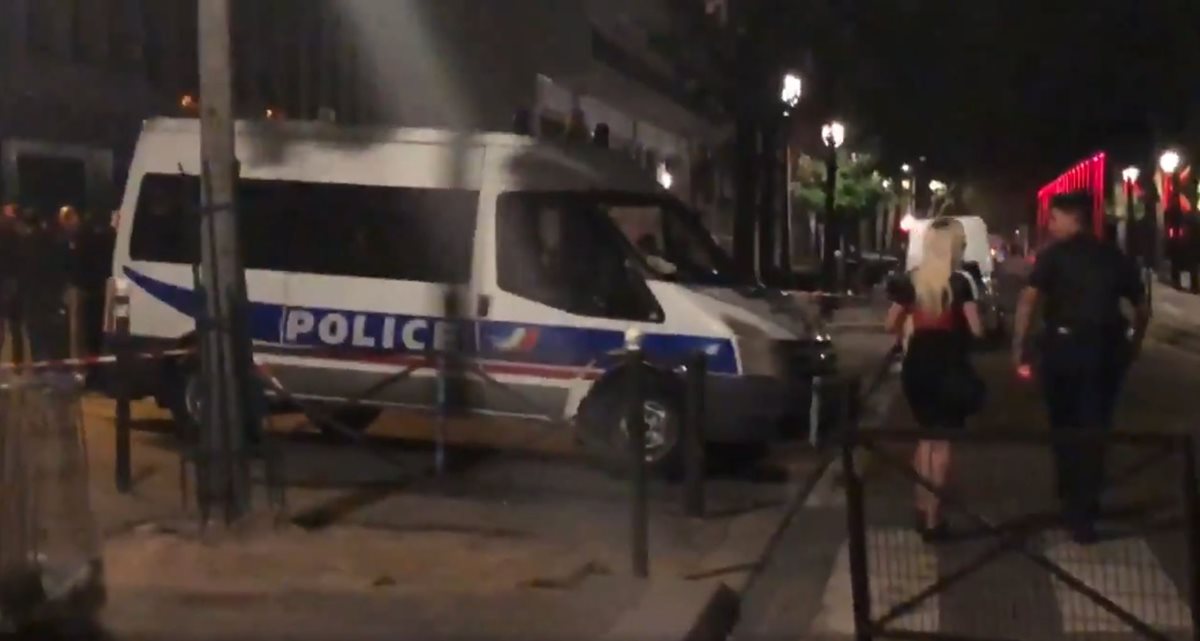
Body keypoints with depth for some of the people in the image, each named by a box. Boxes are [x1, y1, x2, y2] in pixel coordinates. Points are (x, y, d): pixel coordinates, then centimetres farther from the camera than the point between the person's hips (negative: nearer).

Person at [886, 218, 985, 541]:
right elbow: (976, 329, -13)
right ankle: (932, 518, 4)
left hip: (918, 365, 4)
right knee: (942, 441, 4)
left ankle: (922, 508, 26)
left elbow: (892, 325, 7)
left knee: (927, 435, 21)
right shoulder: (960, 282, -11)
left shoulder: (911, 280, 2)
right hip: (949, 367, -4)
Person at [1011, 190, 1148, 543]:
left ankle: (1075, 504, 22)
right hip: (1107, 348, 3)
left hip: (1065, 344, -3)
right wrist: (1132, 345, 29)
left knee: (1066, 426, 13)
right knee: (1095, 428, 9)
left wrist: (1018, 345, -11)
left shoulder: (1055, 254, 0)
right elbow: (1143, 309, 17)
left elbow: (1028, 300, -13)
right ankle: (1085, 508, 8)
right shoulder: (1115, 257, 12)